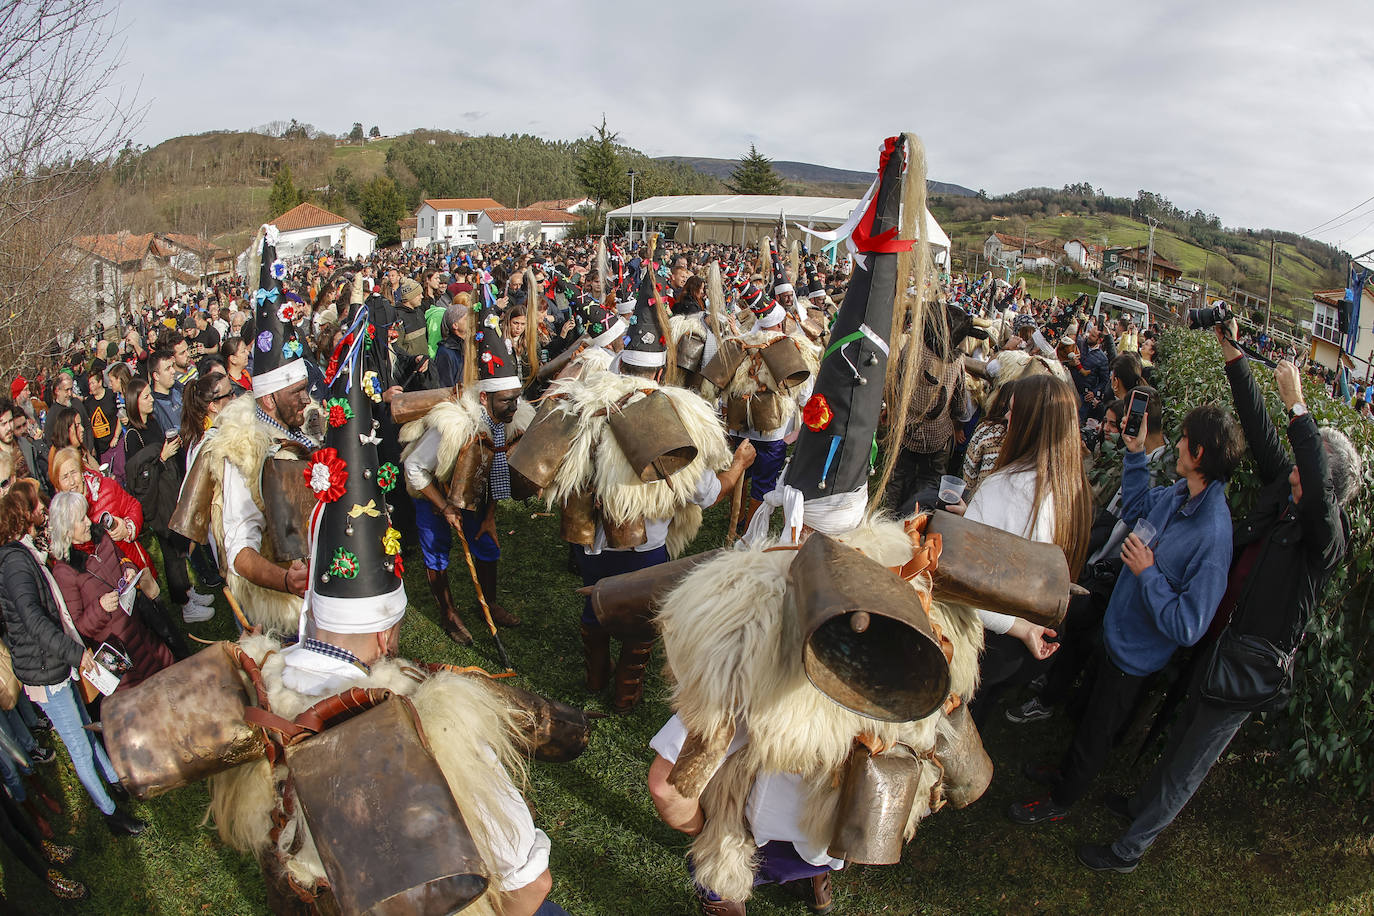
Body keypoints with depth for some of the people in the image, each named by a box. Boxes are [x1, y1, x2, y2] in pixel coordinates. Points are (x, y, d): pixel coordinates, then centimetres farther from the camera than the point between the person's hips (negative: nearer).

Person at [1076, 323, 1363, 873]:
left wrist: (1298, 406, -43)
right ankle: (1144, 802, 47)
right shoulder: (1282, 489, -2)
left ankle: (1130, 849, 20)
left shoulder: (1326, 536, -22)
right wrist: (1234, 356, -5)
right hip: (1221, 642, 7)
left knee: (1192, 759, 6)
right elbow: (1259, 432, -1)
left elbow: (1320, 493, -44)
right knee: (1184, 732, 26)